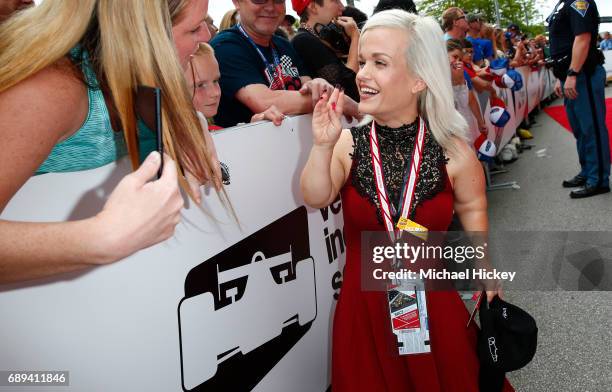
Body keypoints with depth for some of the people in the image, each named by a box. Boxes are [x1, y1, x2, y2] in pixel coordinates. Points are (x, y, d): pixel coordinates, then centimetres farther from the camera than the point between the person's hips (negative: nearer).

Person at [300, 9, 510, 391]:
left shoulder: (453, 152, -9)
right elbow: (317, 198, -19)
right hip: (364, 304, 1)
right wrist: (323, 147, -32)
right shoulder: (348, 143, -8)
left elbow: (472, 207, 7)